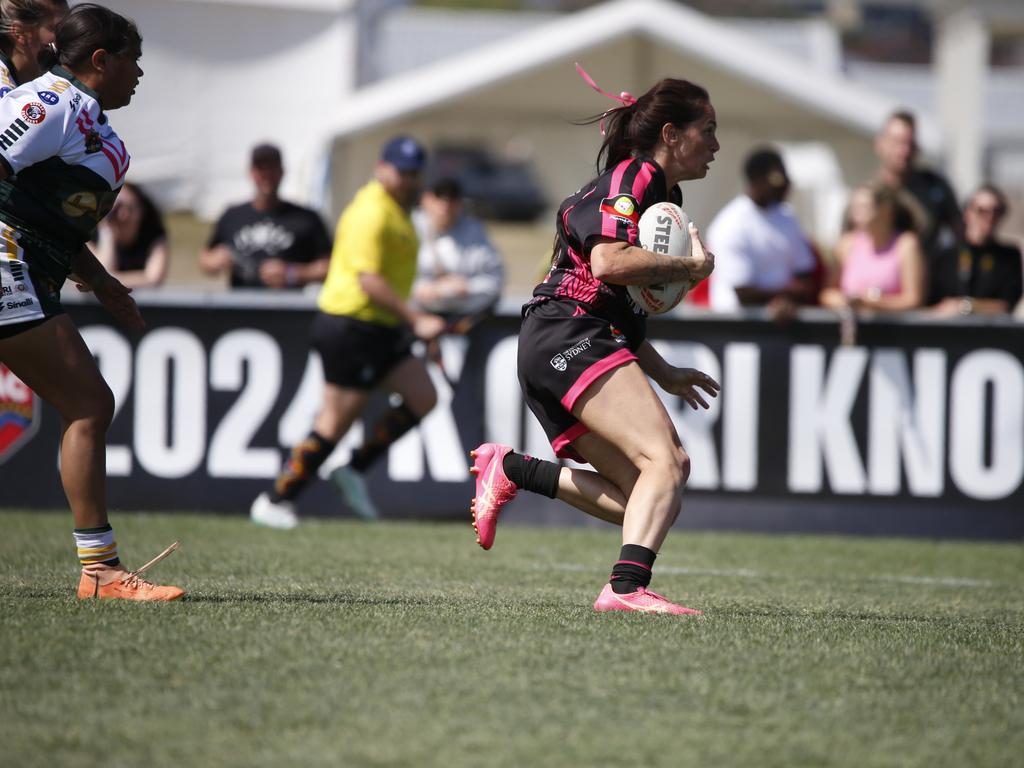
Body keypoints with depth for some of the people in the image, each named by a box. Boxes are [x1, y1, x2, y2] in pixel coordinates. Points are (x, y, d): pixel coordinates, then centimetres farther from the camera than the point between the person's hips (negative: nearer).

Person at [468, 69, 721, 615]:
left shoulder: (663, 195, 26)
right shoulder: (634, 177, -4)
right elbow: (608, 261, -22)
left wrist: (664, 375, 23)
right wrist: (693, 267, -10)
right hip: (567, 338, -10)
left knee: (643, 501, -1)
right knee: (666, 459, -25)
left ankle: (509, 470, 6)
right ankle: (627, 587, -40)